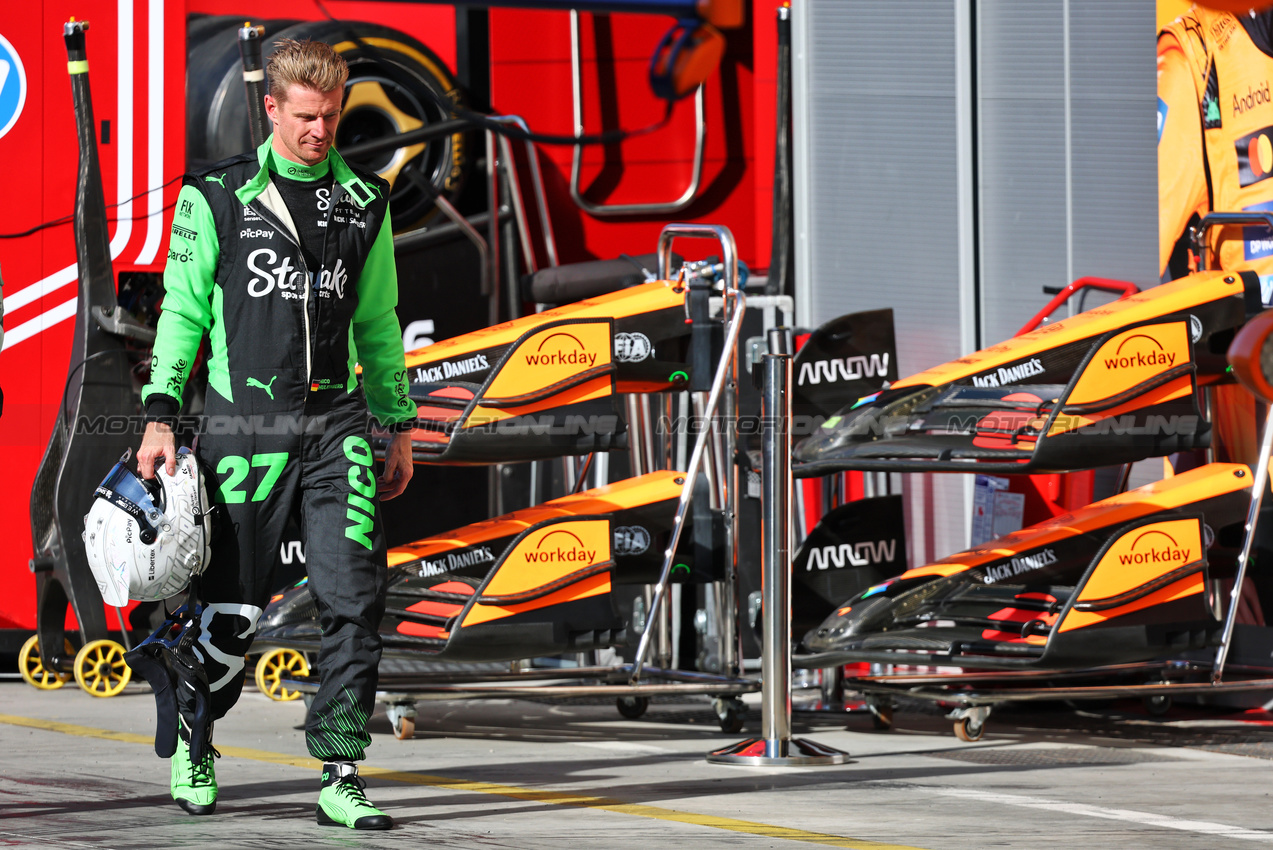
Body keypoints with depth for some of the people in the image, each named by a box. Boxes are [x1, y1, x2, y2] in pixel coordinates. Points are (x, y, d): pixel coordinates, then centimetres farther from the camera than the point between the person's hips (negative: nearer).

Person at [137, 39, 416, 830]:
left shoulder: (364, 201, 10)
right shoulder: (218, 197, 1)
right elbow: (183, 310, 3)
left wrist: (399, 425, 17)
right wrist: (161, 417, -3)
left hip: (337, 422, 3)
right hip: (244, 424, -2)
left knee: (356, 598, -9)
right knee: (233, 609, 2)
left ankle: (340, 775, -5)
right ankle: (192, 746, 27)